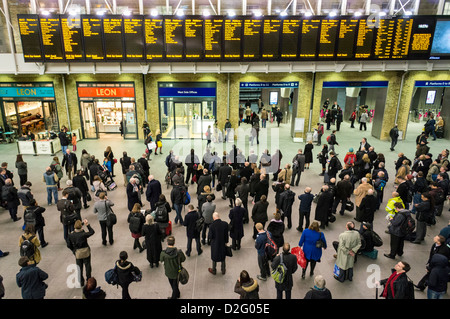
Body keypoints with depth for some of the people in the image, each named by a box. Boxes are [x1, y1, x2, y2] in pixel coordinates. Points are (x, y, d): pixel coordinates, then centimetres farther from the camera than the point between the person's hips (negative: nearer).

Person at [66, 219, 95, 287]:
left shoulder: (70, 235, -17)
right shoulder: (83, 234, -27)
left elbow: (69, 245, -6)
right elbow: (92, 232, -9)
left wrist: (74, 250, 11)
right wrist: (87, 225, -11)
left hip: (78, 254, 2)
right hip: (86, 253, -2)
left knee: (80, 268, 19)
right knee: (88, 266, 18)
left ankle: (81, 282, 31)